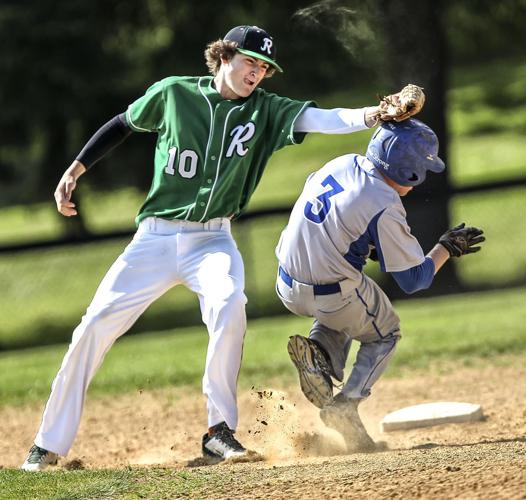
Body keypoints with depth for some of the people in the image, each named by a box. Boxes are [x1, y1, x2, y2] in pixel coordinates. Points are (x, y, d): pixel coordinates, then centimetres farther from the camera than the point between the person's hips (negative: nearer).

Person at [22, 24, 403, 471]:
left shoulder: (265, 110, -2)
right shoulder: (173, 93, -2)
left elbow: (323, 119, -16)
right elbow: (123, 125, 13)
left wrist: (373, 115, -32)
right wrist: (76, 169, 10)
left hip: (212, 238, 0)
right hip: (156, 236, 0)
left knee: (229, 304, -30)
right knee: (96, 326, -6)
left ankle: (220, 430, -20)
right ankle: (50, 446, 5)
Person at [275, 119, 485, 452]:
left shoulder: (344, 164, 0)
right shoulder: (385, 208, -20)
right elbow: (414, 279, -12)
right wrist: (447, 248, 3)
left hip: (289, 289, 6)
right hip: (335, 295, -6)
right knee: (384, 334, 23)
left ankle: (319, 350, 5)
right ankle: (347, 403, 3)